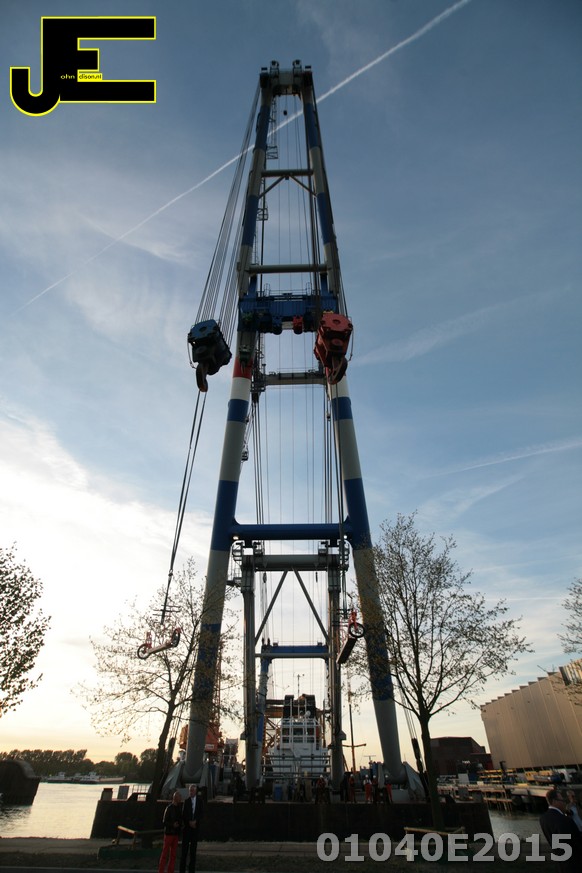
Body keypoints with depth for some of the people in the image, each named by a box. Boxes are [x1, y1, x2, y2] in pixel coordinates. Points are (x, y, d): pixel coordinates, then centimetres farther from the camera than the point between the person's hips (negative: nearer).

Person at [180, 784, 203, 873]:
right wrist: (189, 822, -12)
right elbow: (183, 814, -3)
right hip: (187, 827, -1)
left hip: (195, 827, 1)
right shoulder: (186, 801, 1)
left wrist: (195, 821, -12)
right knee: (184, 848, -2)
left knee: (193, 849, 4)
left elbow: (201, 813, 0)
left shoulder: (199, 800, 3)